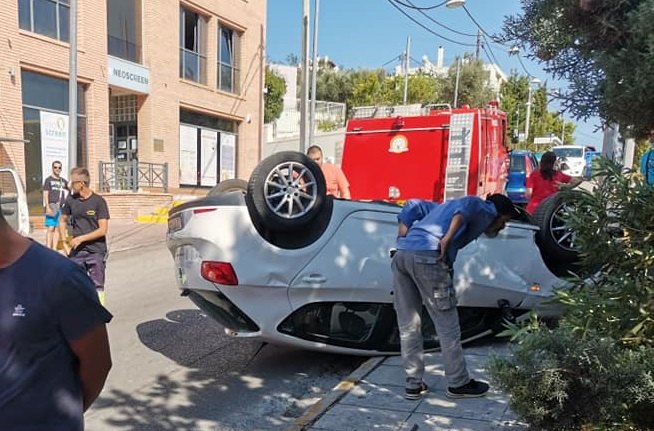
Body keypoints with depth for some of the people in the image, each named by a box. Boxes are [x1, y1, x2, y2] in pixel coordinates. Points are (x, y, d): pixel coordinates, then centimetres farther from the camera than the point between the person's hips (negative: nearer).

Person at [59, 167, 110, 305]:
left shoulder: (98, 201, -9)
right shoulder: (71, 200, 4)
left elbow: (103, 230, -12)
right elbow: (62, 221, 17)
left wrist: (80, 238, -15)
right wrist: (65, 243, 7)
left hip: (96, 251, -4)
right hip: (76, 252, 4)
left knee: (97, 287, 5)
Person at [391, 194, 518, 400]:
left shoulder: (448, 206, 36)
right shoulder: (487, 211, 14)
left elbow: (413, 205, 28)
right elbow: (469, 205, -10)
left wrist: (403, 243, 18)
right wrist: (447, 240, -15)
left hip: (401, 255, 8)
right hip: (428, 257, -8)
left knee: (408, 327, 12)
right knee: (447, 325, 7)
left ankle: (414, 385, 21)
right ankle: (458, 383, 21)